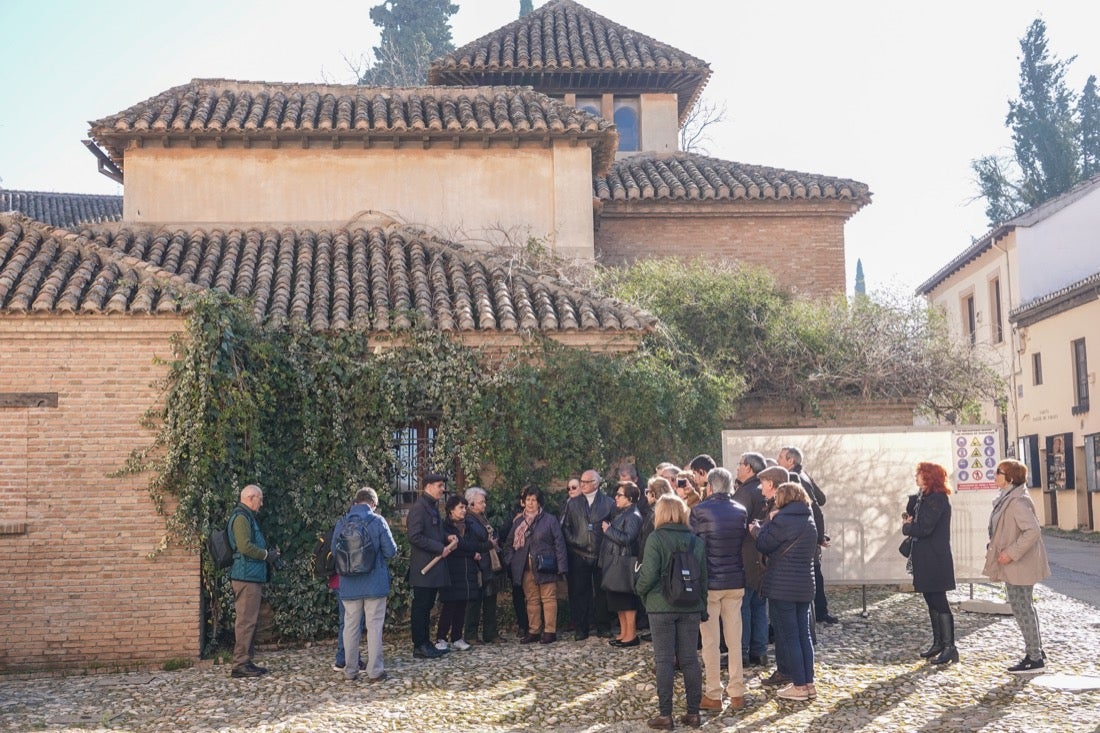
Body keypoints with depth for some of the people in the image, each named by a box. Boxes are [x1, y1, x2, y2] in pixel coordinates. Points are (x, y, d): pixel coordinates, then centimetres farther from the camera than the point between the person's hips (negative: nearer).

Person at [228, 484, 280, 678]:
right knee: (246, 620, -9)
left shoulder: (247, 517, 22)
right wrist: (267, 555, -11)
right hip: (246, 576, -11)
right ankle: (240, 664, -7)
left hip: (252, 576, 11)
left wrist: (269, 553, 13)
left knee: (250, 620, 14)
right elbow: (245, 546, -22)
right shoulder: (241, 517, -11)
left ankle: (245, 661, 19)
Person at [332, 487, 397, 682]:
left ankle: (350, 670, 17)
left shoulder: (341, 523, 0)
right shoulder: (378, 521, -9)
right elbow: (391, 550, -10)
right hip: (375, 583, -3)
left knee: (350, 626, 12)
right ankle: (375, 671, 4)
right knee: (374, 626, 3)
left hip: (349, 585, 3)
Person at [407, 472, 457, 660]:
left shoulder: (432, 507, 18)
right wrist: (440, 548, -18)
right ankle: (419, 646, 1)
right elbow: (415, 537, -21)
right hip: (423, 566, -10)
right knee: (420, 607, -4)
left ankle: (425, 643, 19)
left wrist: (447, 538, 8)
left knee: (426, 607, 13)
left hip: (433, 566, 10)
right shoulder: (419, 507, -13)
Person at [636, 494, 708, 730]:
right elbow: (703, 576, 8)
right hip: (691, 607, 4)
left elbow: (649, 574, -14)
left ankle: (665, 714, 4)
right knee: (690, 659, 9)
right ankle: (693, 713, 12)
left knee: (664, 660, 2)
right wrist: (702, 602, 18)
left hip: (662, 606, -4)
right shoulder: (696, 540, 5)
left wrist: (639, 588, 6)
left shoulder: (656, 538, -10)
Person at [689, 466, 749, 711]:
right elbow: (744, 542, 9)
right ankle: (737, 693, 16)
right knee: (735, 639, 11)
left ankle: (714, 695, 7)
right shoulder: (741, 511, 0)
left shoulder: (700, 511, -12)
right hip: (736, 582, 4)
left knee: (711, 641, 3)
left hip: (709, 582, -4)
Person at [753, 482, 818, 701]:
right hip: (804, 585, 8)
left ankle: (799, 686, 2)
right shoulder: (809, 520, 11)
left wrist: (757, 528, 11)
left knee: (788, 636, -1)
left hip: (782, 586, -8)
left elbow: (764, 544, -8)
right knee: (803, 634, 12)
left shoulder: (783, 520, -15)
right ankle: (809, 683, 15)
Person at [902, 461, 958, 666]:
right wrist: (910, 524, -3)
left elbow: (924, 528, -22)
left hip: (935, 560, -10)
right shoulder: (925, 497, 15)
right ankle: (938, 643, 23)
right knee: (932, 601, 15)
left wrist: (906, 527, -5)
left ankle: (949, 647, -4)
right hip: (926, 560, 10)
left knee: (938, 601, -7)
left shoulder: (936, 499, -17)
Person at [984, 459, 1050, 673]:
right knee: (1023, 607, 18)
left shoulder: (1018, 501, -22)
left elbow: (1032, 531, -30)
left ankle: (1035, 658, 6)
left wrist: (1011, 553, -26)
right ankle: (1036, 651, 29)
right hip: (1014, 565, 11)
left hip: (1020, 565, -11)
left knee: (1022, 609, -3)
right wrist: (994, 549, 11)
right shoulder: (1008, 498, 11)